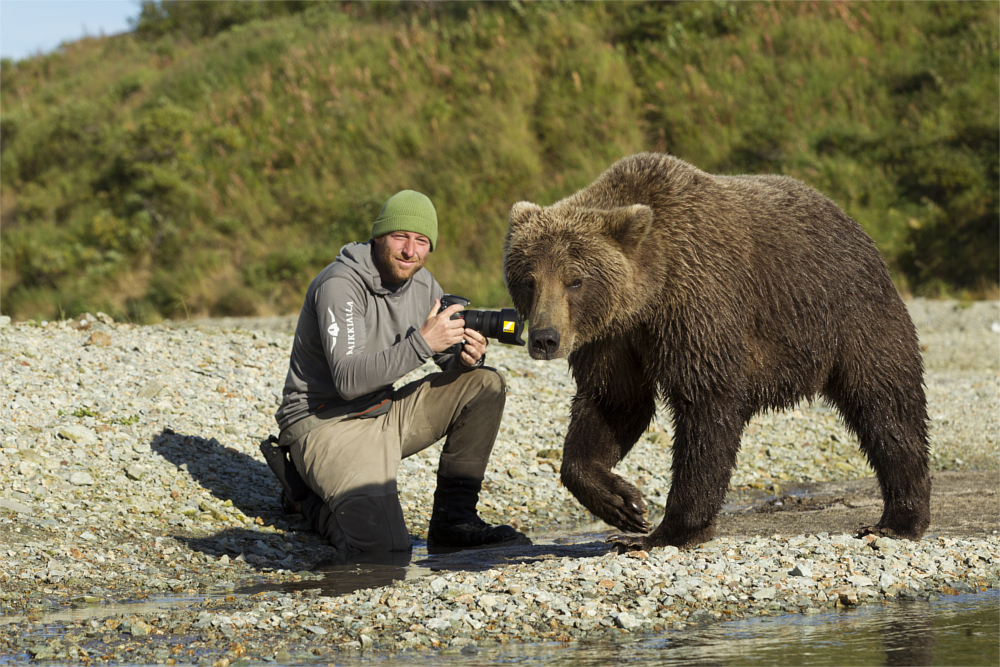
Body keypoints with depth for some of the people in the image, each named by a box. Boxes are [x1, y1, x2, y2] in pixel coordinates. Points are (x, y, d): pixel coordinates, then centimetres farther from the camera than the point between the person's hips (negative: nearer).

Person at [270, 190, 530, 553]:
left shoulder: (422, 283, 4)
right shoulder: (340, 284, -20)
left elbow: (453, 361, 9)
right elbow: (348, 379, -29)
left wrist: (468, 356, -16)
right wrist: (422, 343, -35)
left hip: (385, 413, 8)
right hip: (326, 423, -8)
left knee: (485, 384, -4)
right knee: (383, 543, -26)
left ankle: (453, 519, -1)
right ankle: (316, 498, 7)